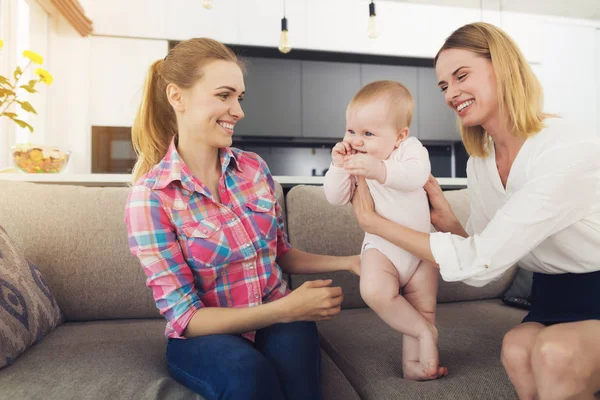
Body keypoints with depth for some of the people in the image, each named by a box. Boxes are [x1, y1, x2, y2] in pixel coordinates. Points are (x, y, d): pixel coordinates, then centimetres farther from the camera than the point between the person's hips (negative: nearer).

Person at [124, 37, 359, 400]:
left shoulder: (255, 167, -1)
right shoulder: (150, 197, -13)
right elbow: (185, 316, -14)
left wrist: (348, 261, 1)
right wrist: (284, 309, -23)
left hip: (280, 318, 3)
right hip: (206, 336, -2)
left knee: (294, 369, -29)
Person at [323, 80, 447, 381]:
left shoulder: (410, 149, -10)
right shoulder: (353, 162, -1)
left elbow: (417, 174, -32)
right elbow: (336, 198, -6)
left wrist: (379, 170, -49)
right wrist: (338, 166, -21)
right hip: (381, 247, 0)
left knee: (424, 309, 7)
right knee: (375, 291, -28)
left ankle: (412, 363, 26)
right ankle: (425, 332, -7)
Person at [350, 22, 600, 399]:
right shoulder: (479, 163, -4)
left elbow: (481, 261, -28)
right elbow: (483, 258, 2)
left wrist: (373, 221, -22)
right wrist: (448, 222, -16)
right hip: (554, 295, 5)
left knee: (556, 353, -30)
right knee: (518, 348, -24)